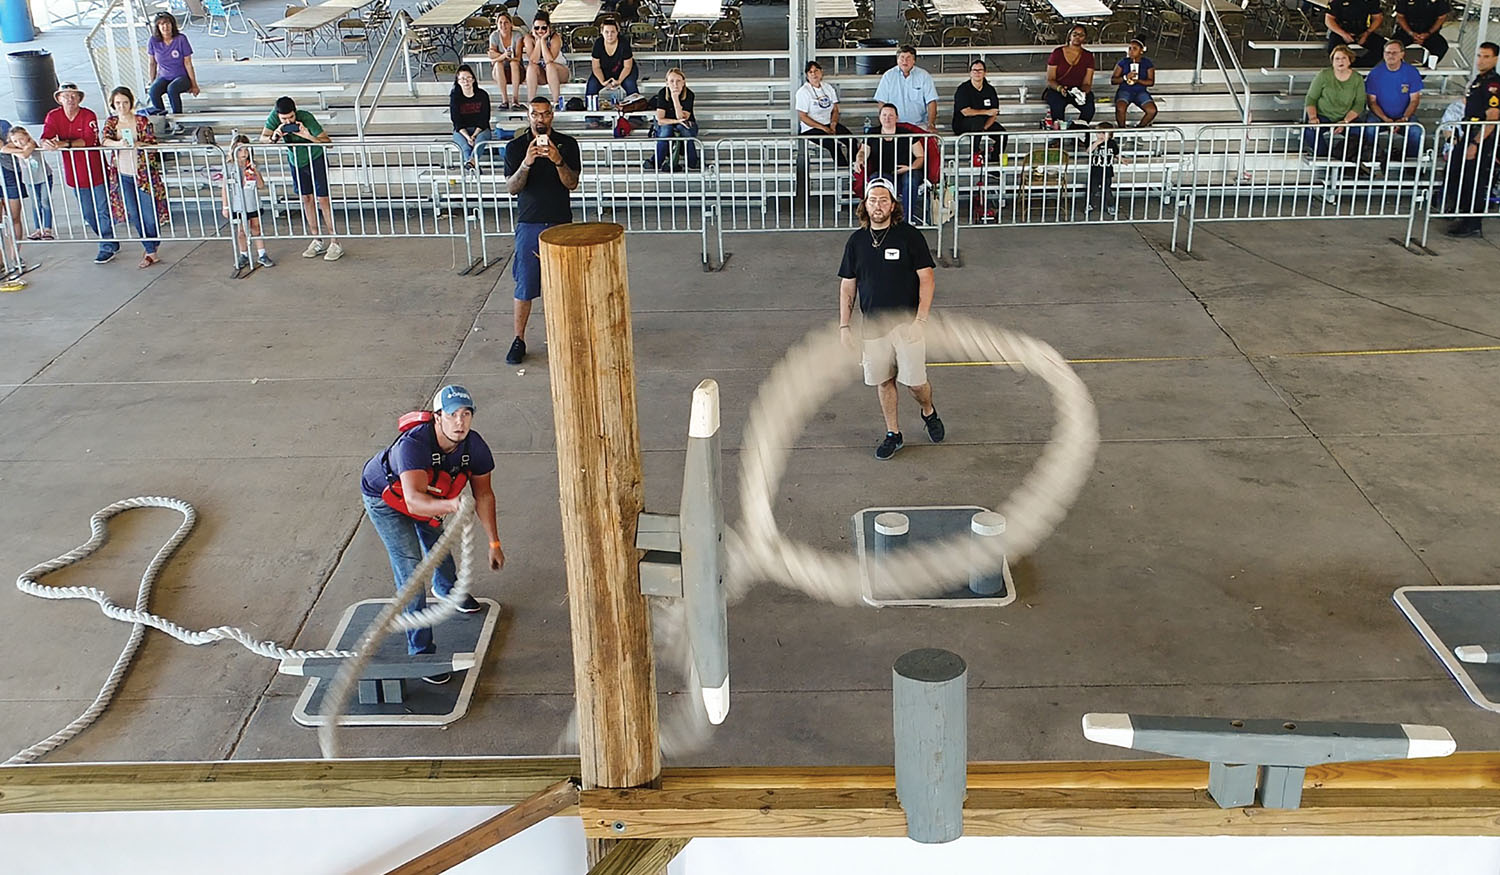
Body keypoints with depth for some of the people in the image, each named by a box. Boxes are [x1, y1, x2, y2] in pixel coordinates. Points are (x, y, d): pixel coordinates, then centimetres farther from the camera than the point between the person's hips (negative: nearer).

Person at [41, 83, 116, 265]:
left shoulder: (88, 116, -13)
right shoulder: (54, 116, -1)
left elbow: (88, 140, -26)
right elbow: (45, 138, -11)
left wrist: (63, 144, -37)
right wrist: (47, 143, -36)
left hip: (96, 171, -5)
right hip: (75, 173, 5)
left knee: (103, 211, 0)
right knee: (87, 214, 14)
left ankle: (107, 248, 11)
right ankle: (110, 241, 29)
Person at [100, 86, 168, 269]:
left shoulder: (142, 121, -4)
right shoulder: (111, 122, 6)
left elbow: (153, 144, -9)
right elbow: (104, 139, -11)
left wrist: (138, 144, -29)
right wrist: (119, 143, -32)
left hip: (143, 173, -4)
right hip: (123, 175, 4)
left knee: (149, 215, -3)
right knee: (134, 215, 6)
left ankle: (153, 246, 22)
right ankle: (151, 253, 16)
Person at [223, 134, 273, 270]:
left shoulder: (252, 166, 1)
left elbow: (261, 185, -2)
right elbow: (225, 188, -2)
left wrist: (256, 172, -19)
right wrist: (225, 207, -3)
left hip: (253, 204, 2)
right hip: (237, 206, -2)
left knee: (256, 229, 9)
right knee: (241, 232, 7)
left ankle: (262, 255, 16)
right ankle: (243, 256, 20)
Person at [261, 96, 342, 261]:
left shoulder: (306, 118, -30)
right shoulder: (274, 117, -19)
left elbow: (328, 142, -31)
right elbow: (262, 139, -13)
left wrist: (308, 136, -47)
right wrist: (273, 137, -36)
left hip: (316, 159, -5)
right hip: (296, 162, 5)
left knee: (322, 199, -8)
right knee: (307, 199, 9)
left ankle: (335, 243, -5)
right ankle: (317, 241, 20)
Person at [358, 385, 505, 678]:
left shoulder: (475, 447, -26)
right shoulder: (414, 445, -45)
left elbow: (483, 495, -11)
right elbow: (414, 501, -57)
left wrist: (494, 543, -8)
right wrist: (451, 505, -75)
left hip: (430, 496, 6)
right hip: (384, 498, -6)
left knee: (436, 540, 30)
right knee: (410, 569, -15)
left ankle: (446, 587, 65)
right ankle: (421, 650, -6)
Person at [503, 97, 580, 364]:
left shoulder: (567, 144, 1)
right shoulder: (515, 147, 0)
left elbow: (571, 183, -6)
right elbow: (511, 187, -8)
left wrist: (558, 161, -24)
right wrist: (526, 163, -25)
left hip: (560, 222, 1)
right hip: (528, 224, -1)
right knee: (525, 286, 0)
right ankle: (519, 340, 8)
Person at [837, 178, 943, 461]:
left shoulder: (910, 236, -5)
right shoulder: (856, 241, 5)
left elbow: (927, 279, -5)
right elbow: (847, 286, 11)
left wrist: (920, 320, -13)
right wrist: (844, 325, 4)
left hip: (906, 323, -3)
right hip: (872, 325, 3)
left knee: (915, 381, -2)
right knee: (883, 382, 8)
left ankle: (929, 412, 30)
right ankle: (893, 434, 23)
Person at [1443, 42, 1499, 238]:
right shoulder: (1477, 81, 16)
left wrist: (1475, 144, -22)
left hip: (1483, 141, -10)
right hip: (1468, 137, 10)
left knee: (1474, 183, -6)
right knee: (1452, 178, 13)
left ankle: (1473, 226, 2)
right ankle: (1465, 216, 25)